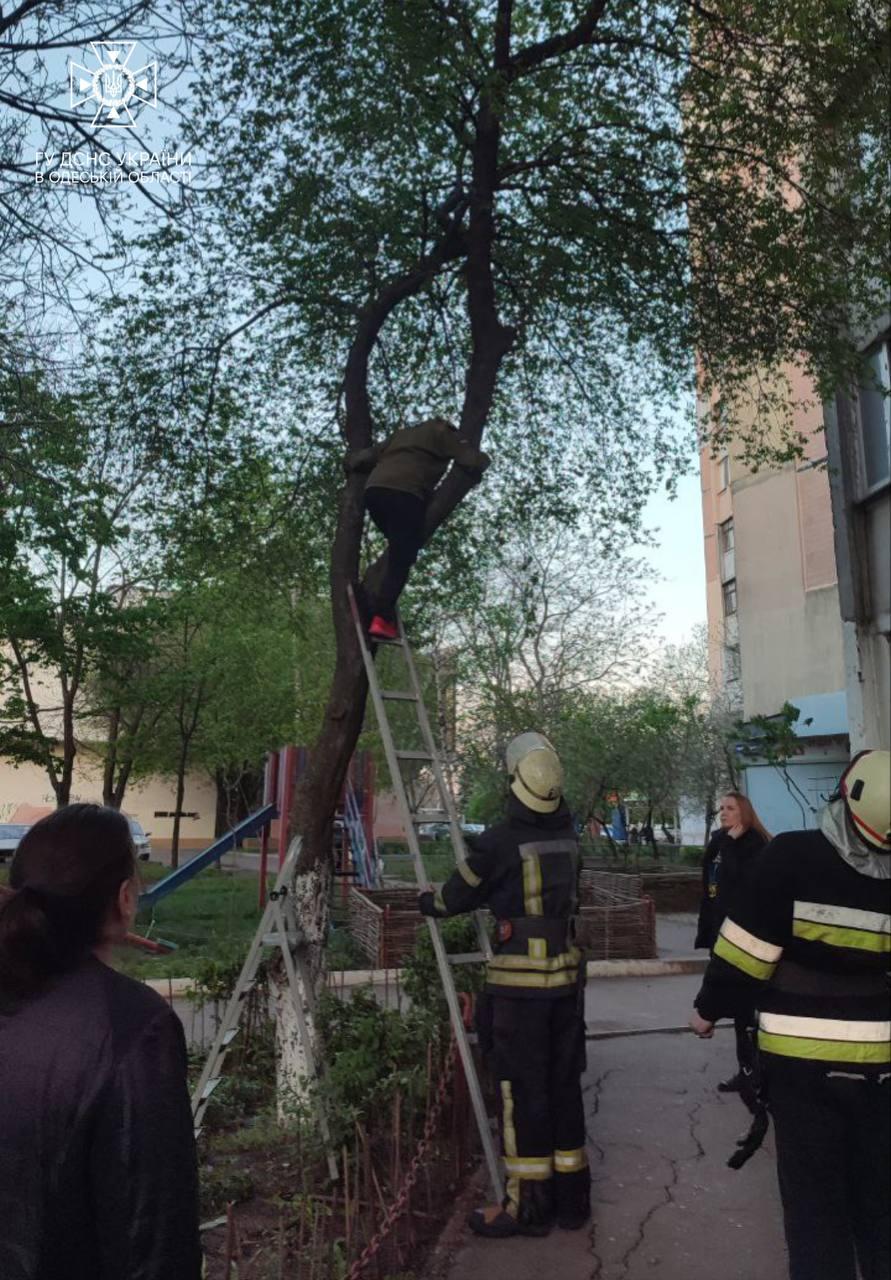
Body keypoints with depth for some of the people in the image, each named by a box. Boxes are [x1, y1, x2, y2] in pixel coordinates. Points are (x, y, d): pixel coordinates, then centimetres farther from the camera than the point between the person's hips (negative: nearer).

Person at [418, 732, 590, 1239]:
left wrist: (426, 902, 21)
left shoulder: (500, 842, -15)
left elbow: (457, 898, -2)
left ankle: (530, 1206, 15)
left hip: (520, 981, -6)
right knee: (564, 1085, 16)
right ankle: (571, 1196, 27)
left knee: (523, 1091, 5)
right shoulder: (568, 836, 1)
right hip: (567, 975, 6)